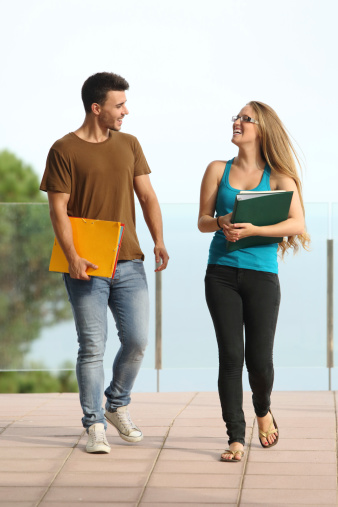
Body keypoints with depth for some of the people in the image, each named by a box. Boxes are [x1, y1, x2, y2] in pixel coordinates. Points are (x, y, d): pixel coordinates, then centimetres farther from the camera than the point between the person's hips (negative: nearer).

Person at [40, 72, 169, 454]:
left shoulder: (129, 145, 12)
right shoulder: (64, 150, -3)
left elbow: (147, 195, 12)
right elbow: (58, 209, -7)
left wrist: (159, 241, -3)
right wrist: (72, 257, -18)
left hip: (129, 263, 4)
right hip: (87, 267, -4)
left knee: (137, 340, 0)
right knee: (92, 347, -3)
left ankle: (117, 406, 24)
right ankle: (95, 426, 5)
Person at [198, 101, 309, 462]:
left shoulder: (278, 176, 5)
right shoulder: (218, 170, 11)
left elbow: (297, 223, -7)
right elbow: (202, 221, 10)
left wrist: (252, 229, -18)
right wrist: (220, 222, -13)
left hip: (262, 275, -1)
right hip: (222, 273, 1)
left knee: (259, 359, -2)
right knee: (231, 356, -6)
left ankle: (263, 411, 31)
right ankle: (236, 438, -1)